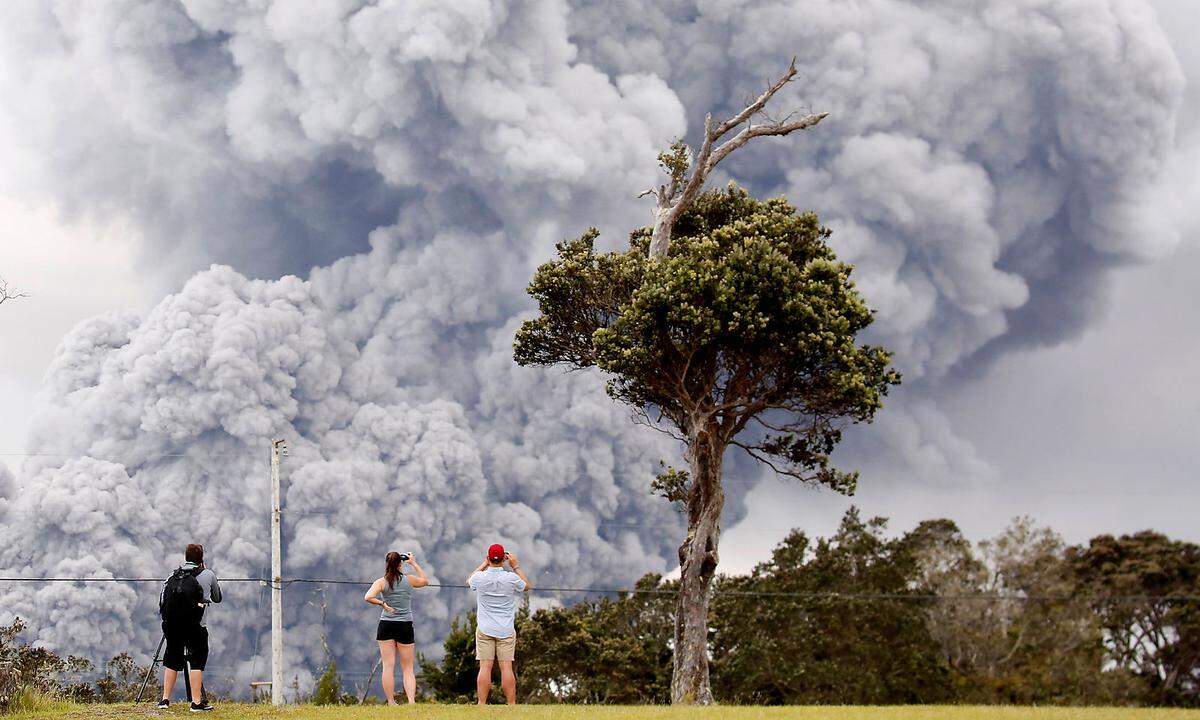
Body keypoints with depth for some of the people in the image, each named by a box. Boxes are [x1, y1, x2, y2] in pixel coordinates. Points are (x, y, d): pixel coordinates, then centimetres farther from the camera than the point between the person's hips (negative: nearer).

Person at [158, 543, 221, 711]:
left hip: (171, 624, 3)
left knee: (172, 660, 14)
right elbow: (217, 598, 21)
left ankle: (165, 699, 13)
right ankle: (197, 702, -6)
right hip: (195, 626, -3)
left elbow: (162, 600, 9)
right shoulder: (208, 575, 7)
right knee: (197, 660, 0)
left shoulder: (173, 576, 13)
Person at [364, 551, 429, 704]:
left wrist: (382, 604, -6)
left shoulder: (381, 582, -4)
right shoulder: (409, 580, 0)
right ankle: (411, 701, -8)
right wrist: (414, 564, 23)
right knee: (408, 668, 7)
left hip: (386, 625, -1)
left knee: (388, 666, 3)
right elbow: (425, 581, 22)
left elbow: (368, 597, -20)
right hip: (405, 627, 1)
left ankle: (391, 703, 1)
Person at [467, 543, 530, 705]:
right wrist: (516, 566, 20)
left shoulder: (480, 577, -6)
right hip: (506, 630, 0)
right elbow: (527, 586, 15)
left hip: (484, 630, 0)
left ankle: (482, 704, -6)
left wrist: (484, 564, 25)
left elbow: (469, 581, 20)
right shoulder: (511, 578, -8)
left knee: (485, 667, -3)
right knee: (507, 667, -1)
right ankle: (512, 704, 0)